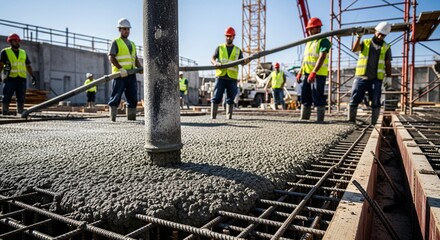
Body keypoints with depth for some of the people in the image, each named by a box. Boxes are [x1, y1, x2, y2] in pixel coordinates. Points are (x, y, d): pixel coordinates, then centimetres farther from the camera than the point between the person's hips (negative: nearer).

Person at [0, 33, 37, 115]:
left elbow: (28, 66, 19)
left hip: (22, 79, 3)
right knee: (7, 98, -3)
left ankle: (20, 113, 7)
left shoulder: (23, 53, 17)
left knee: (21, 98, 3)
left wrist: (33, 76, 9)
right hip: (10, 79, -3)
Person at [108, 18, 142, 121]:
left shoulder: (132, 44, 23)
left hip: (131, 74, 6)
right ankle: (112, 117, 0)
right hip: (120, 74, -6)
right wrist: (120, 68, -21)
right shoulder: (116, 42, 3)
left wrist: (141, 68, 3)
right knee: (116, 96, -5)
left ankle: (131, 117, 9)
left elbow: (136, 59, 21)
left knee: (133, 97, 4)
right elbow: (111, 57, -8)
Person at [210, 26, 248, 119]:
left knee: (230, 98, 3)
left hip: (232, 78, 1)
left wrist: (247, 61, -20)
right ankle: (212, 117, -5)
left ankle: (229, 117, 8)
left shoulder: (238, 50, 16)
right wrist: (215, 63, -20)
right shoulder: (219, 48, 14)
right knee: (216, 97, -6)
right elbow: (212, 59, 4)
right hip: (221, 76, -1)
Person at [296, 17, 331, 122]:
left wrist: (314, 72, -29)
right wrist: (300, 72, 16)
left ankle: (320, 120, -3)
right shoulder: (309, 42, 22)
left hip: (318, 74, -8)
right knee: (305, 97, 8)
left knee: (318, 97, -8)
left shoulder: (324, 41, -5)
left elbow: (322, 57, -18)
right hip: (306, 73, 8)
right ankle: (304, 119, 14)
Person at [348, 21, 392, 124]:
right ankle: (350, 122, 3)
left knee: (375, 103, 1)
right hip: (361, 77, 0)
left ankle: (374, 124, 8)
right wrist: (359, 37, -19)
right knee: (354, 100, -4)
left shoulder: (386, 47, 11)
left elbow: (388, 64, 10)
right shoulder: (365, 43, 11)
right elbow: (354, 49, -8)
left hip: (376, 79, 1)